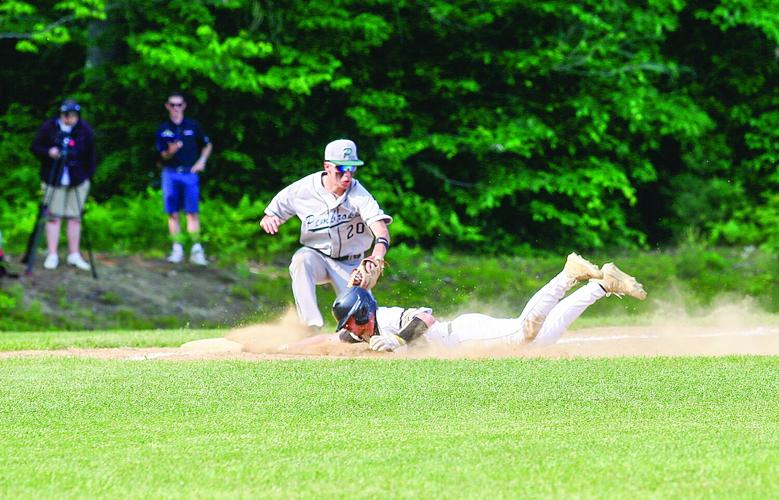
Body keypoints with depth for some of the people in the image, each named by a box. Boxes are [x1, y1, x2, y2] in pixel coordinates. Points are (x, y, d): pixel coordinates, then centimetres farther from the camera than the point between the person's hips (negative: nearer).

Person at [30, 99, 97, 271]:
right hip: (53, 180, -1)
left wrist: (88, 176, -2)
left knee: (75, 217, 3)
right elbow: (35, 147, 0)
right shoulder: (48, 127, -5)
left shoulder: (85, 130, -2)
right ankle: (52, 255, 4)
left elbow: (91, 156, 5)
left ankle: (74, 255, 11)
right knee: (53, 216, -1)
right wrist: (48, 152, -19)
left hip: (78, 181, 1)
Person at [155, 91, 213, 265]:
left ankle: (196, 250, -6)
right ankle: (177, 249, 7)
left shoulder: (193, 126, 4)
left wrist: (201, 161, 3)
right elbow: (163, 155, 0)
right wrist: (171, 151, -22)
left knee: (192, 212, -5)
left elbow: (208, 145, 16)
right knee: (172, 213, 2)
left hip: (190, 173, -1)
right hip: (170, 174, 1)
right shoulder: (163, 129, 3)